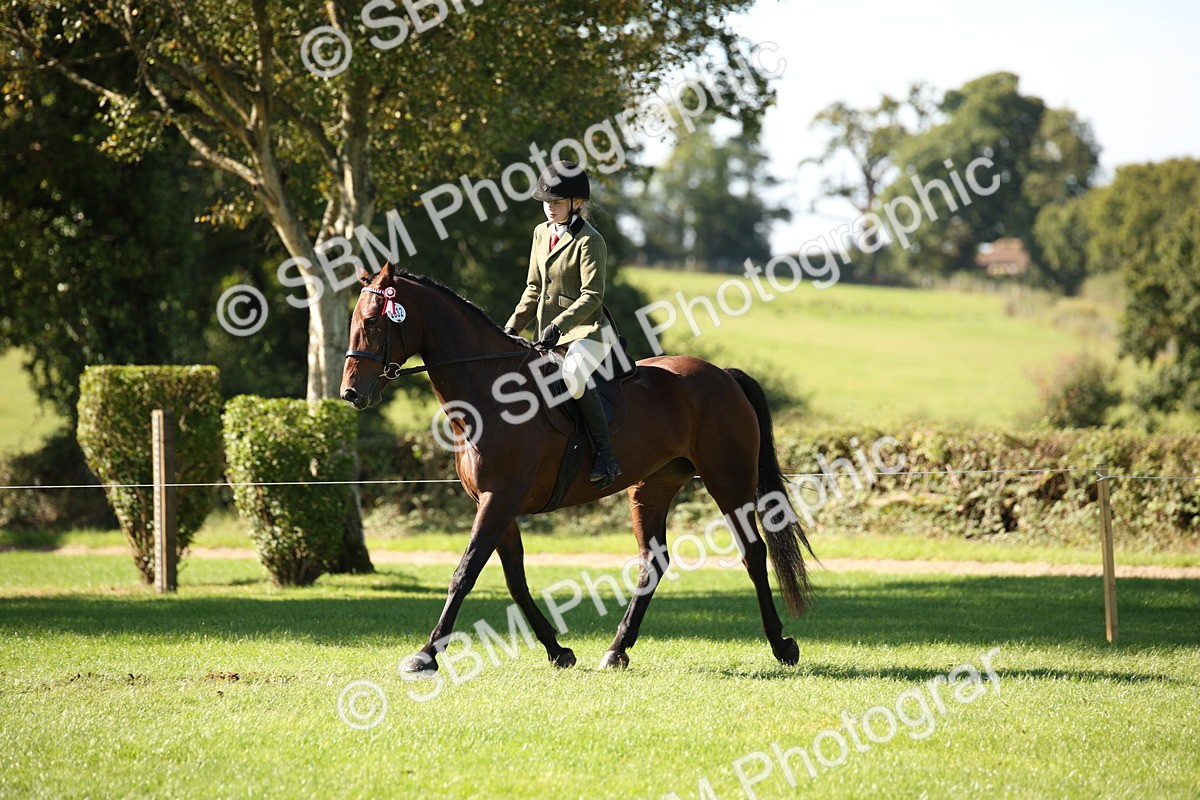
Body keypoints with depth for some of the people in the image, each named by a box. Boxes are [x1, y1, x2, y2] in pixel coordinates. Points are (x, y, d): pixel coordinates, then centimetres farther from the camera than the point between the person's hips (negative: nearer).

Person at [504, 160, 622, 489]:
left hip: (587, 330, -9)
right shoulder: (542, 233, 12)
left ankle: (606, 457, -29)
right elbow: (534, 289, 19)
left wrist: (558, 325, -30)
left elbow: (592, 296, -19)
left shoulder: (589, 241, -12)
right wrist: (512, 327, 8)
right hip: (551, 336, 9)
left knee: (573, 375, -35)